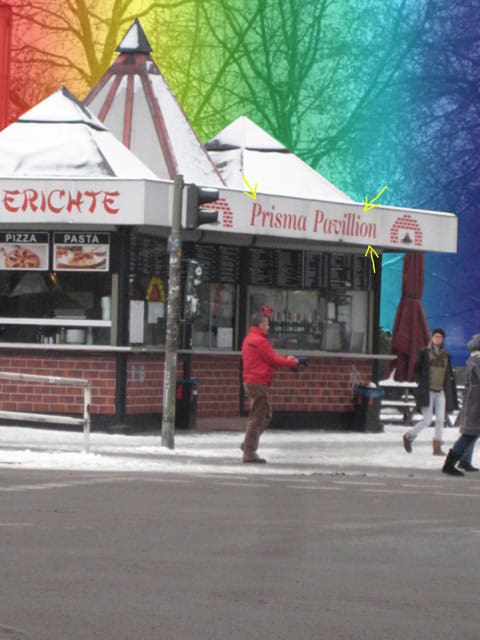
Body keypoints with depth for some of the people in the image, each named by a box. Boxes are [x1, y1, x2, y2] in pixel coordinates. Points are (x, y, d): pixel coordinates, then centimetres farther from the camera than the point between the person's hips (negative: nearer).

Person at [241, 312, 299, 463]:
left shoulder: (249, 339, 18)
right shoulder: (259, 341, -15)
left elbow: (269, 358, 18)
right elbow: (273, 360, -13)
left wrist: (286, 359, 8)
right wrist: (292, 362, 0)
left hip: (251, 382, 10)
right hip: (258, 382, -10)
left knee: (265, 414, 19)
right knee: (257, 417, -6)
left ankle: (248, 445, 18)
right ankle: (249, 452, -5)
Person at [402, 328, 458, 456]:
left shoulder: (446, 355, 11)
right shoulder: (425, 352, 0)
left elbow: (450, 374, 15)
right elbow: (416, 369, 5)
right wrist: (421, 382, -7)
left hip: (441, 392, 4)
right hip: (427, 391, -4)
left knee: (440, 420, -3)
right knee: (427, 420, -7)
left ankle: (437, 447, 1)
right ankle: (409, 436, 15)